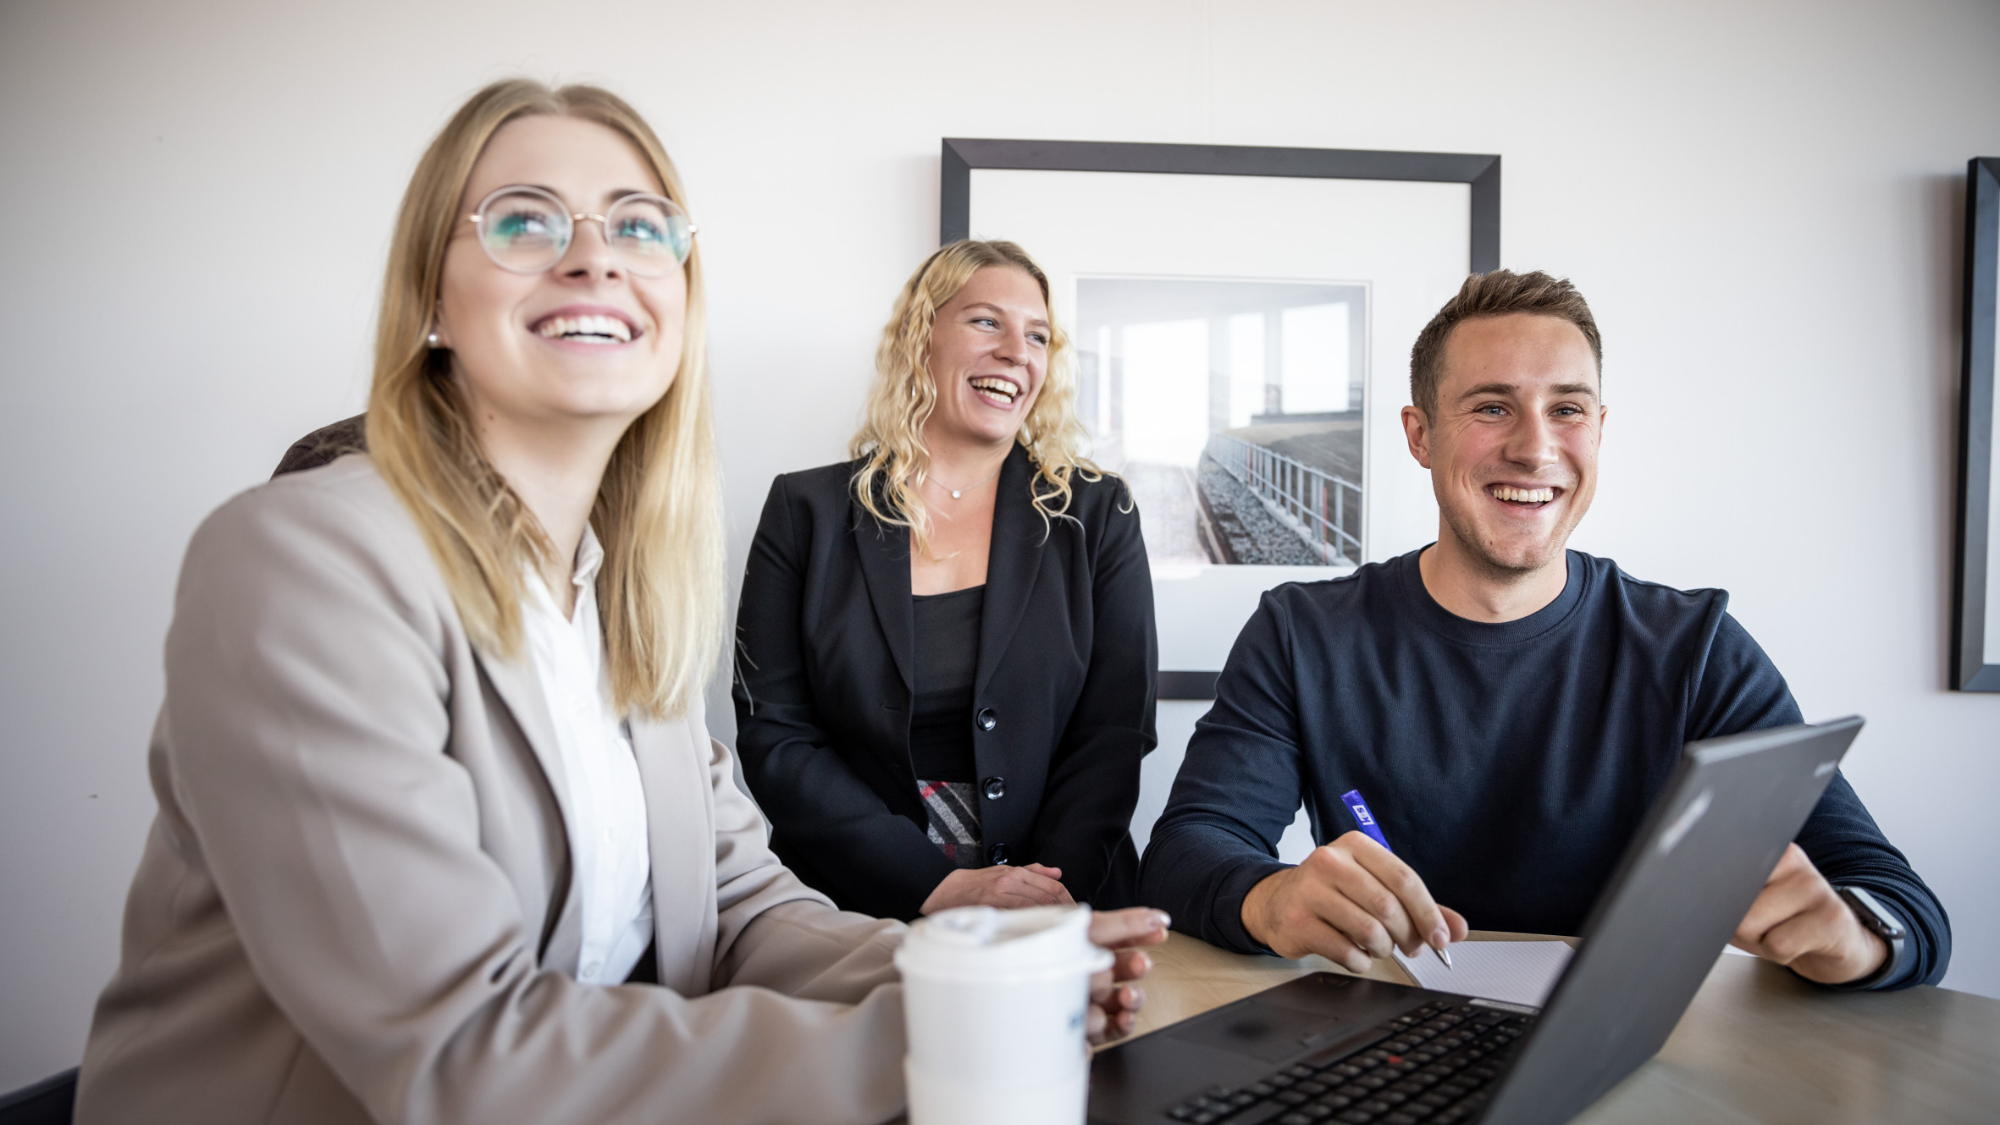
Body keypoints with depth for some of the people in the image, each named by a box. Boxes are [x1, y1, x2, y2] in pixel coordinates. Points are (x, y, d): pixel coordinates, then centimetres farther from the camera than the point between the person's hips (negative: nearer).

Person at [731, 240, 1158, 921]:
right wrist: (938, 887, -10)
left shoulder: (1097, 514, 9)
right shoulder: (807, 511, 6)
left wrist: (1050, 894, -12)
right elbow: (773, 737, 0)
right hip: (852, 912, 0)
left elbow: (1112, 734, 4)